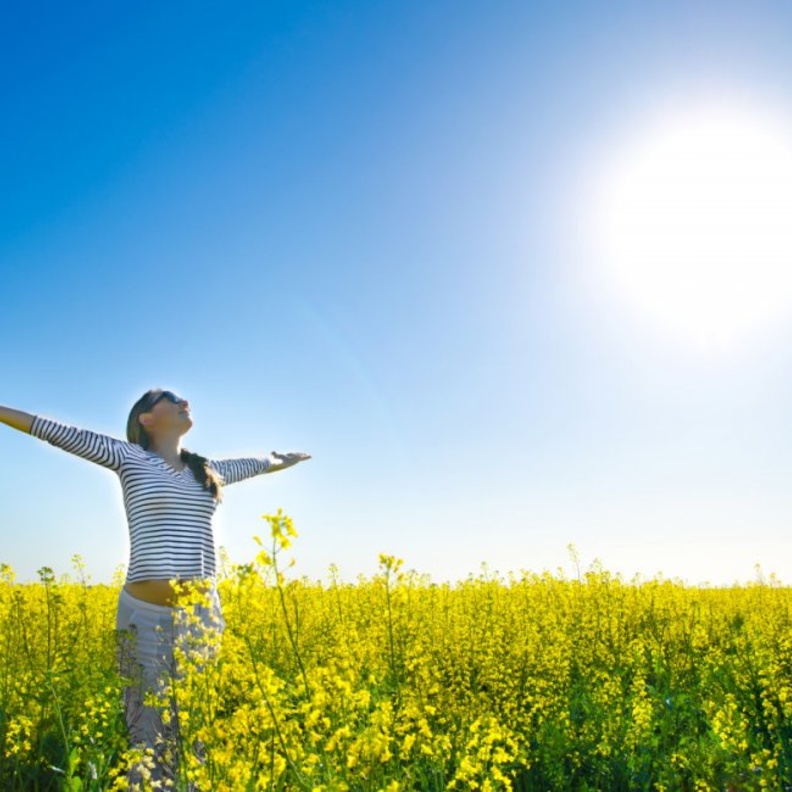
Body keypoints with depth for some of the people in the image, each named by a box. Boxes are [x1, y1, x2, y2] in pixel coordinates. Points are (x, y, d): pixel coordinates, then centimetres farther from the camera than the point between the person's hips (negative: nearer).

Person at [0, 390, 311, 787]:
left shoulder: (210, 470, 14)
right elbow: (55, 431, 2)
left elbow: (259, 464, 33)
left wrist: (286, 458, 50)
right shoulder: (129, 457, 2)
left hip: (203, 613, 4)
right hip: (148, 613, -4)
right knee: (149, 733, 1)